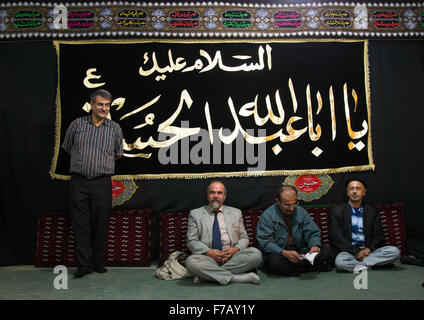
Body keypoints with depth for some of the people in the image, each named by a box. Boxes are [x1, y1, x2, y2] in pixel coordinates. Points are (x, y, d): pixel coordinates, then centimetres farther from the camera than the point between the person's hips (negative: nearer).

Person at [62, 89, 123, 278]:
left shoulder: (115, 128, 5)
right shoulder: (77, 125, 6)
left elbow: (118, 154, 16)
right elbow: (67, 148, 19)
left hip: (102, 183, 0)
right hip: (78, 182, 0)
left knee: (100, 225, 5)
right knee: (80, 225, 0)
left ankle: (98, 263, 19)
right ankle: (84, 264, 9)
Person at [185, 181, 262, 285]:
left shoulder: (236, 213, 18)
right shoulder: (195, 214, 11)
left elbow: (244, 238, 15)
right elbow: (192, 241, 4)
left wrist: (236, 249, -8)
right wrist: (208, 252, -14)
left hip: (232, 256, 2)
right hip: (208, 257, -2)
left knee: (256, 254, -26)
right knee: (191, 261, -33)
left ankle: (208, 274, -21)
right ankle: (236, 277, -25)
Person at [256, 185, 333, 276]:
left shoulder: (301, 212, 7)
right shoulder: (267, 216, -8)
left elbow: (313, 233, 9)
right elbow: (264, 242, -15)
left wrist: (315, 246, -15)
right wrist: (284, 253, -30)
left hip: (300, 253, 3)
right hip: (279, 254, -3)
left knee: (327, 251, -15)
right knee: (274, 260, -38)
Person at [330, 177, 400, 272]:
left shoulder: (372, 211, 15)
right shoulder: (337, 211, 6)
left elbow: (379, 235, 10)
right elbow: (336, 237, -4)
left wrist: (369, 249, -10)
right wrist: (355, 252, -14)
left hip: (368, 251, 3)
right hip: (348, 251, -3)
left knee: (395, 251, -22)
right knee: (340, 261, -36)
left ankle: (359, 265, -20)